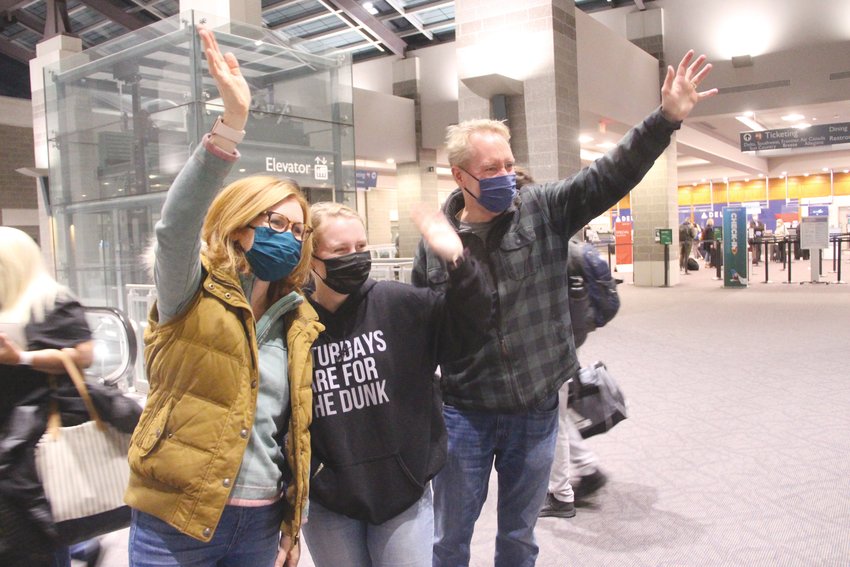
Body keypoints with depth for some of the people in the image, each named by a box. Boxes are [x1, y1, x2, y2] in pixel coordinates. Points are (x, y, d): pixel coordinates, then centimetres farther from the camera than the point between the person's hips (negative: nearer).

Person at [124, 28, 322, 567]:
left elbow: (298, 427, 10)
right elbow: (177, 225, -30)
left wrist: (295, 524, 11)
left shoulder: (298, 321, 5)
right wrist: (233, 121, -39)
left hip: (260, 523, 5)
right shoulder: (194, 294, -8)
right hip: (176, 522, -4)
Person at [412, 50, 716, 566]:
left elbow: (609, 175, -12)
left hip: (536, 410, 1)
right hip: (465, 413, 0)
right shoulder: (436, 239, -6)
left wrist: (666, 119, -26)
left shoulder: (545, 211, -5)